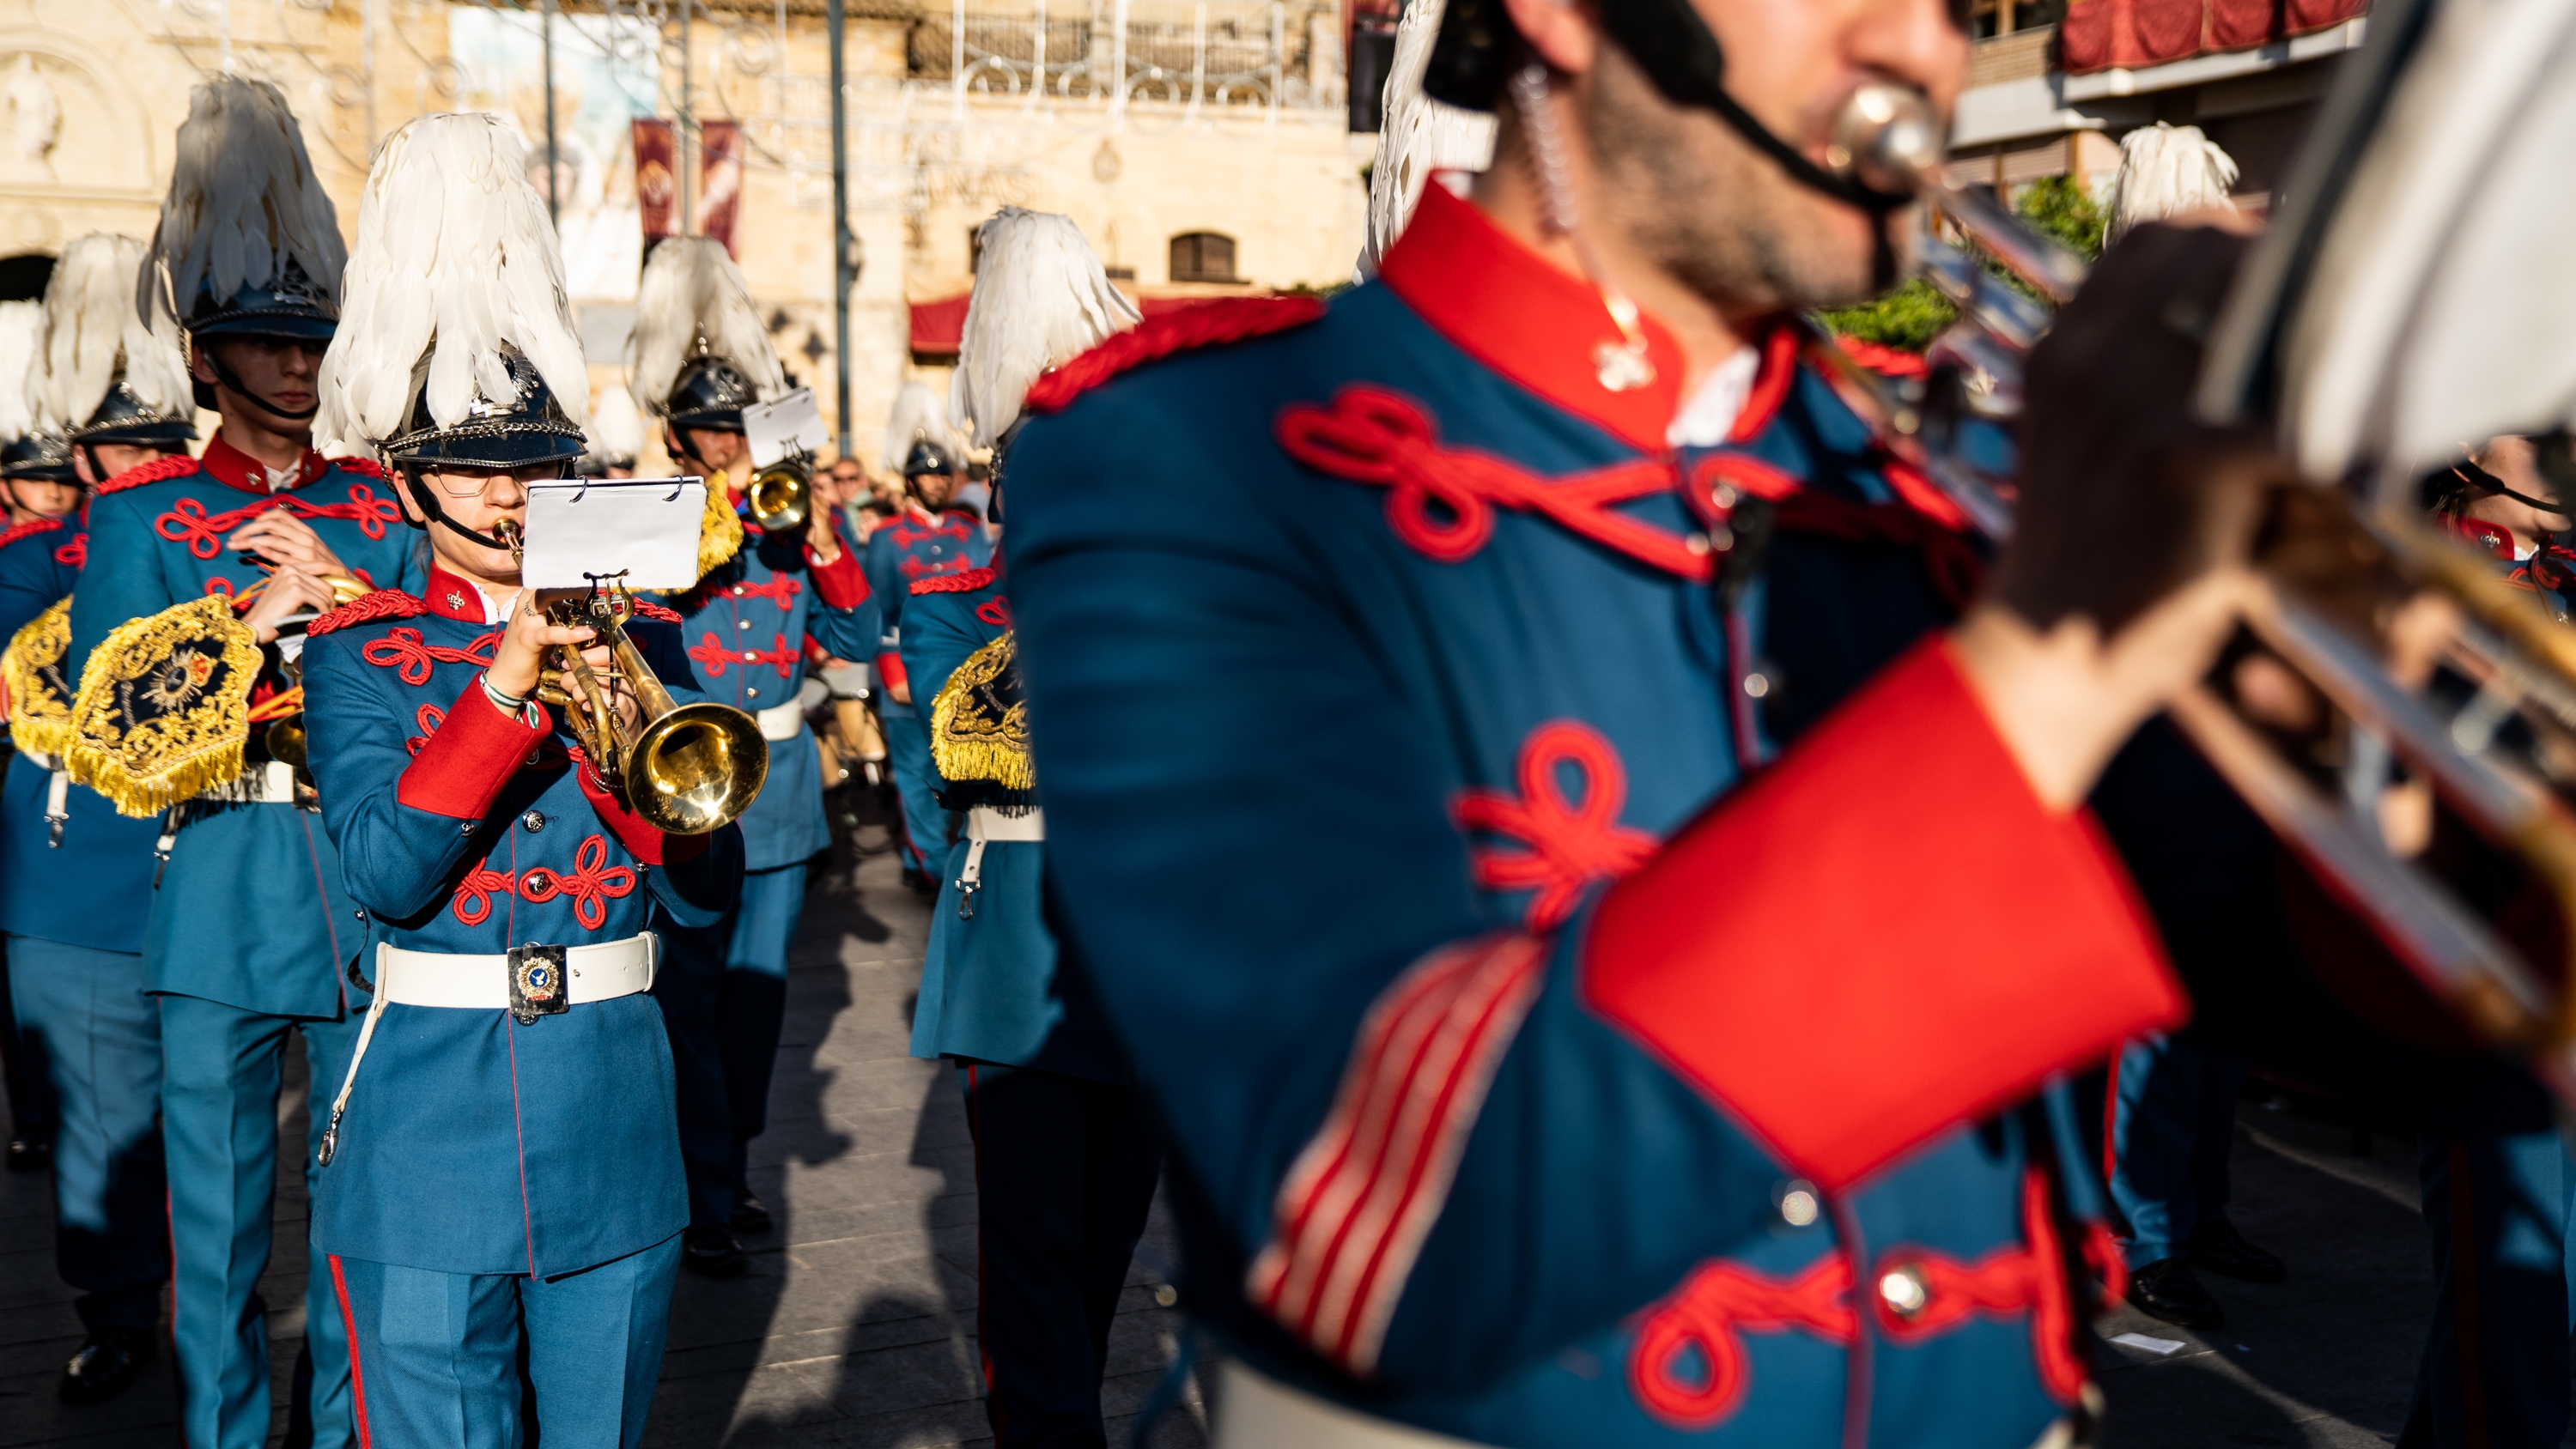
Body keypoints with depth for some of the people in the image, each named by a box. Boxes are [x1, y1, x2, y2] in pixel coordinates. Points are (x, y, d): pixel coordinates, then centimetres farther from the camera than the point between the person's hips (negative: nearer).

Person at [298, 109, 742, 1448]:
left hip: (612, 1129, 2)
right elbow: (386, 874, -16)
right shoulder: (358, 655, 1)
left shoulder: (634, 636, 7)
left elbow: (705, 896, -1)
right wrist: (502, 689, -22)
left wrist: (626, 731, -16)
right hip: (429, 1128, -2)